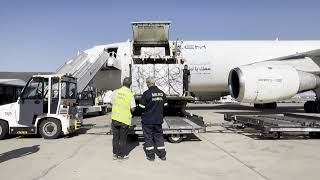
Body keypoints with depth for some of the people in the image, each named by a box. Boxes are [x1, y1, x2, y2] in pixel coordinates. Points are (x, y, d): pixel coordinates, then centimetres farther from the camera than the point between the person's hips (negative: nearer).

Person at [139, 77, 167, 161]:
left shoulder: (147, 93, -16)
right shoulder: (162, 93, 2)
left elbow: (141, 106, -14)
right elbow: (164, 104, 11)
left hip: (148, 119, -5)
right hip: (158, 119, 5)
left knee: (148, 136, 7)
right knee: (159, 136, 15)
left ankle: (151, 155, 13)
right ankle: (162, 154, 20)